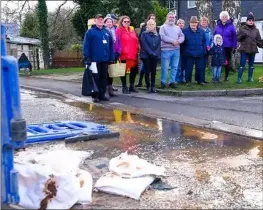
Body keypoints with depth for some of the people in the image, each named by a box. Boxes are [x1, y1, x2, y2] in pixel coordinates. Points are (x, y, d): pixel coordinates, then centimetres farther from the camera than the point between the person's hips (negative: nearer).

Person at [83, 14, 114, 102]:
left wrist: (112, 57, 6)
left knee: (104, 77, 9)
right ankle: (95, 95, 8)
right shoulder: (90, 32, -4)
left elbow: (111, 46, 12)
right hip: (95, 59, -5)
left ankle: (102, 94, 18)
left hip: (105, 59, 5)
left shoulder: (107, 32, 12)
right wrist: (87, 58, -14)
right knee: (96, 78, 1)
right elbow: (86, 46, -9)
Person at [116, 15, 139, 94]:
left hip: (133, 54, 7)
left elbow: (136, 41, 19)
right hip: (123, 54, -6)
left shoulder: (132, 30, 17)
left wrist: (137, 50, 11)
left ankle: (132, 86, 22)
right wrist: (119, 51, -15)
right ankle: (124, 87, 9)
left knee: (134, 70, 9)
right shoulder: (119, 30, -4)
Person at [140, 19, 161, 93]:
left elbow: (159, 45, 5)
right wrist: (151, 53, -16)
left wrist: (156, 53, -11)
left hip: (155, 56, 3)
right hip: (146, 56, -3)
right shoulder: (144, 34, 0)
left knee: (153, 72, 5)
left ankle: (153, 86, 13)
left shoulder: (157, 35, 12)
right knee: (147, 71, -1)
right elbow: (144, 45, -9)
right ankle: (148, 87, 8)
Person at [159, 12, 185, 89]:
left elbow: (182, 36, 10)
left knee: (175, 67, 5)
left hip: (176, 50, 5)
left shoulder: (177, 28, 18)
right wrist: (172, 41, -16)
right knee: (165, 67, -3)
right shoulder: (163, 27, 2)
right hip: (166, 50, -5)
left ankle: (172, 82, 13)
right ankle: (163, 82, 7)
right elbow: (162, 37, -13)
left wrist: (178, 41, -12)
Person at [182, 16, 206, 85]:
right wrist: (184, 50, -4)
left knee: (200, 68, 8)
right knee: (189, 68, 2)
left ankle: (200, 80, 20)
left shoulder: (201, 31, 7)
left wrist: (204, 50, 4)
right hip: (189, 53, -3)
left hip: (199, 53, 3)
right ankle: (188, 81, 14)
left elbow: (204, 41, 11)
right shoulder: (185, 31, -3)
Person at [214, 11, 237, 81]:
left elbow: (234, 37, -4)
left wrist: (234, 47, -7)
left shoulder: (231, 26, -4)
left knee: (228, 62, 8)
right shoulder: (218, 26, 2)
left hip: (228, 48, -1)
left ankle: (226, 76, 20)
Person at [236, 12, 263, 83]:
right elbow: (237, 38, 0)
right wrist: (242, 35, -18)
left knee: (251, 65, 11)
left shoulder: (256, 30, 8)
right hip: (244, 50, -3)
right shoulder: (242, 28, 2)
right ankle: (239, 78, 1)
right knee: (242, 64, -6)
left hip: (253, 50, 3)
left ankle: (250, 78, 22)